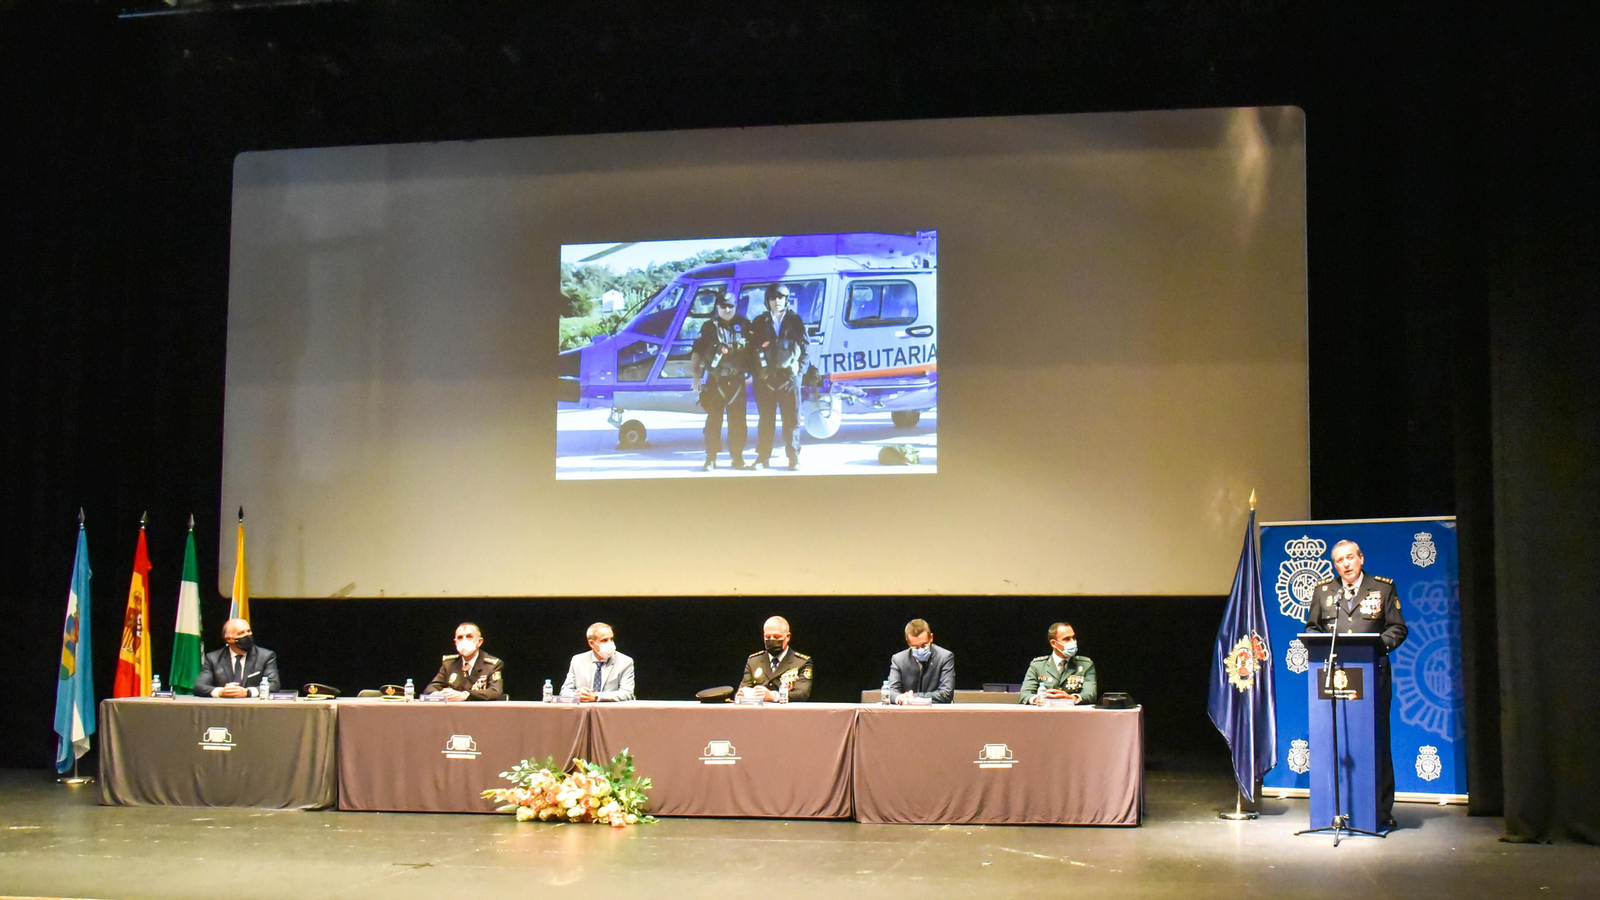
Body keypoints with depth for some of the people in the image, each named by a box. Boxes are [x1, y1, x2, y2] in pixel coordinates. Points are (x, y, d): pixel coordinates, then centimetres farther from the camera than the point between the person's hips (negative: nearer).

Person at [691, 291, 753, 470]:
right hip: (715, 380, -1)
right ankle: (711, 459, 2)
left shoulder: (745, 326, 6)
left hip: (737, 380, 1)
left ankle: (737, 457, 13)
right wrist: (697, 376, -3)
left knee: (738, 420, 4)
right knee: (713, 420, -1)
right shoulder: (710, 327, 3)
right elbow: (697, 352, 3)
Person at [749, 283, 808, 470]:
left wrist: (799, 367, -3)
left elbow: (804, 347, 8)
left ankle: (794, 457, 5)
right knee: (765, 419, 5)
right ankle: (763, 456, 10)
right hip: (765, 378, 1)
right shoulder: (759, 322, 8)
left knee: (792, 419, 0)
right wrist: (758, 371, -3)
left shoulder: (795, 321, 7)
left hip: (789, 377, -1)